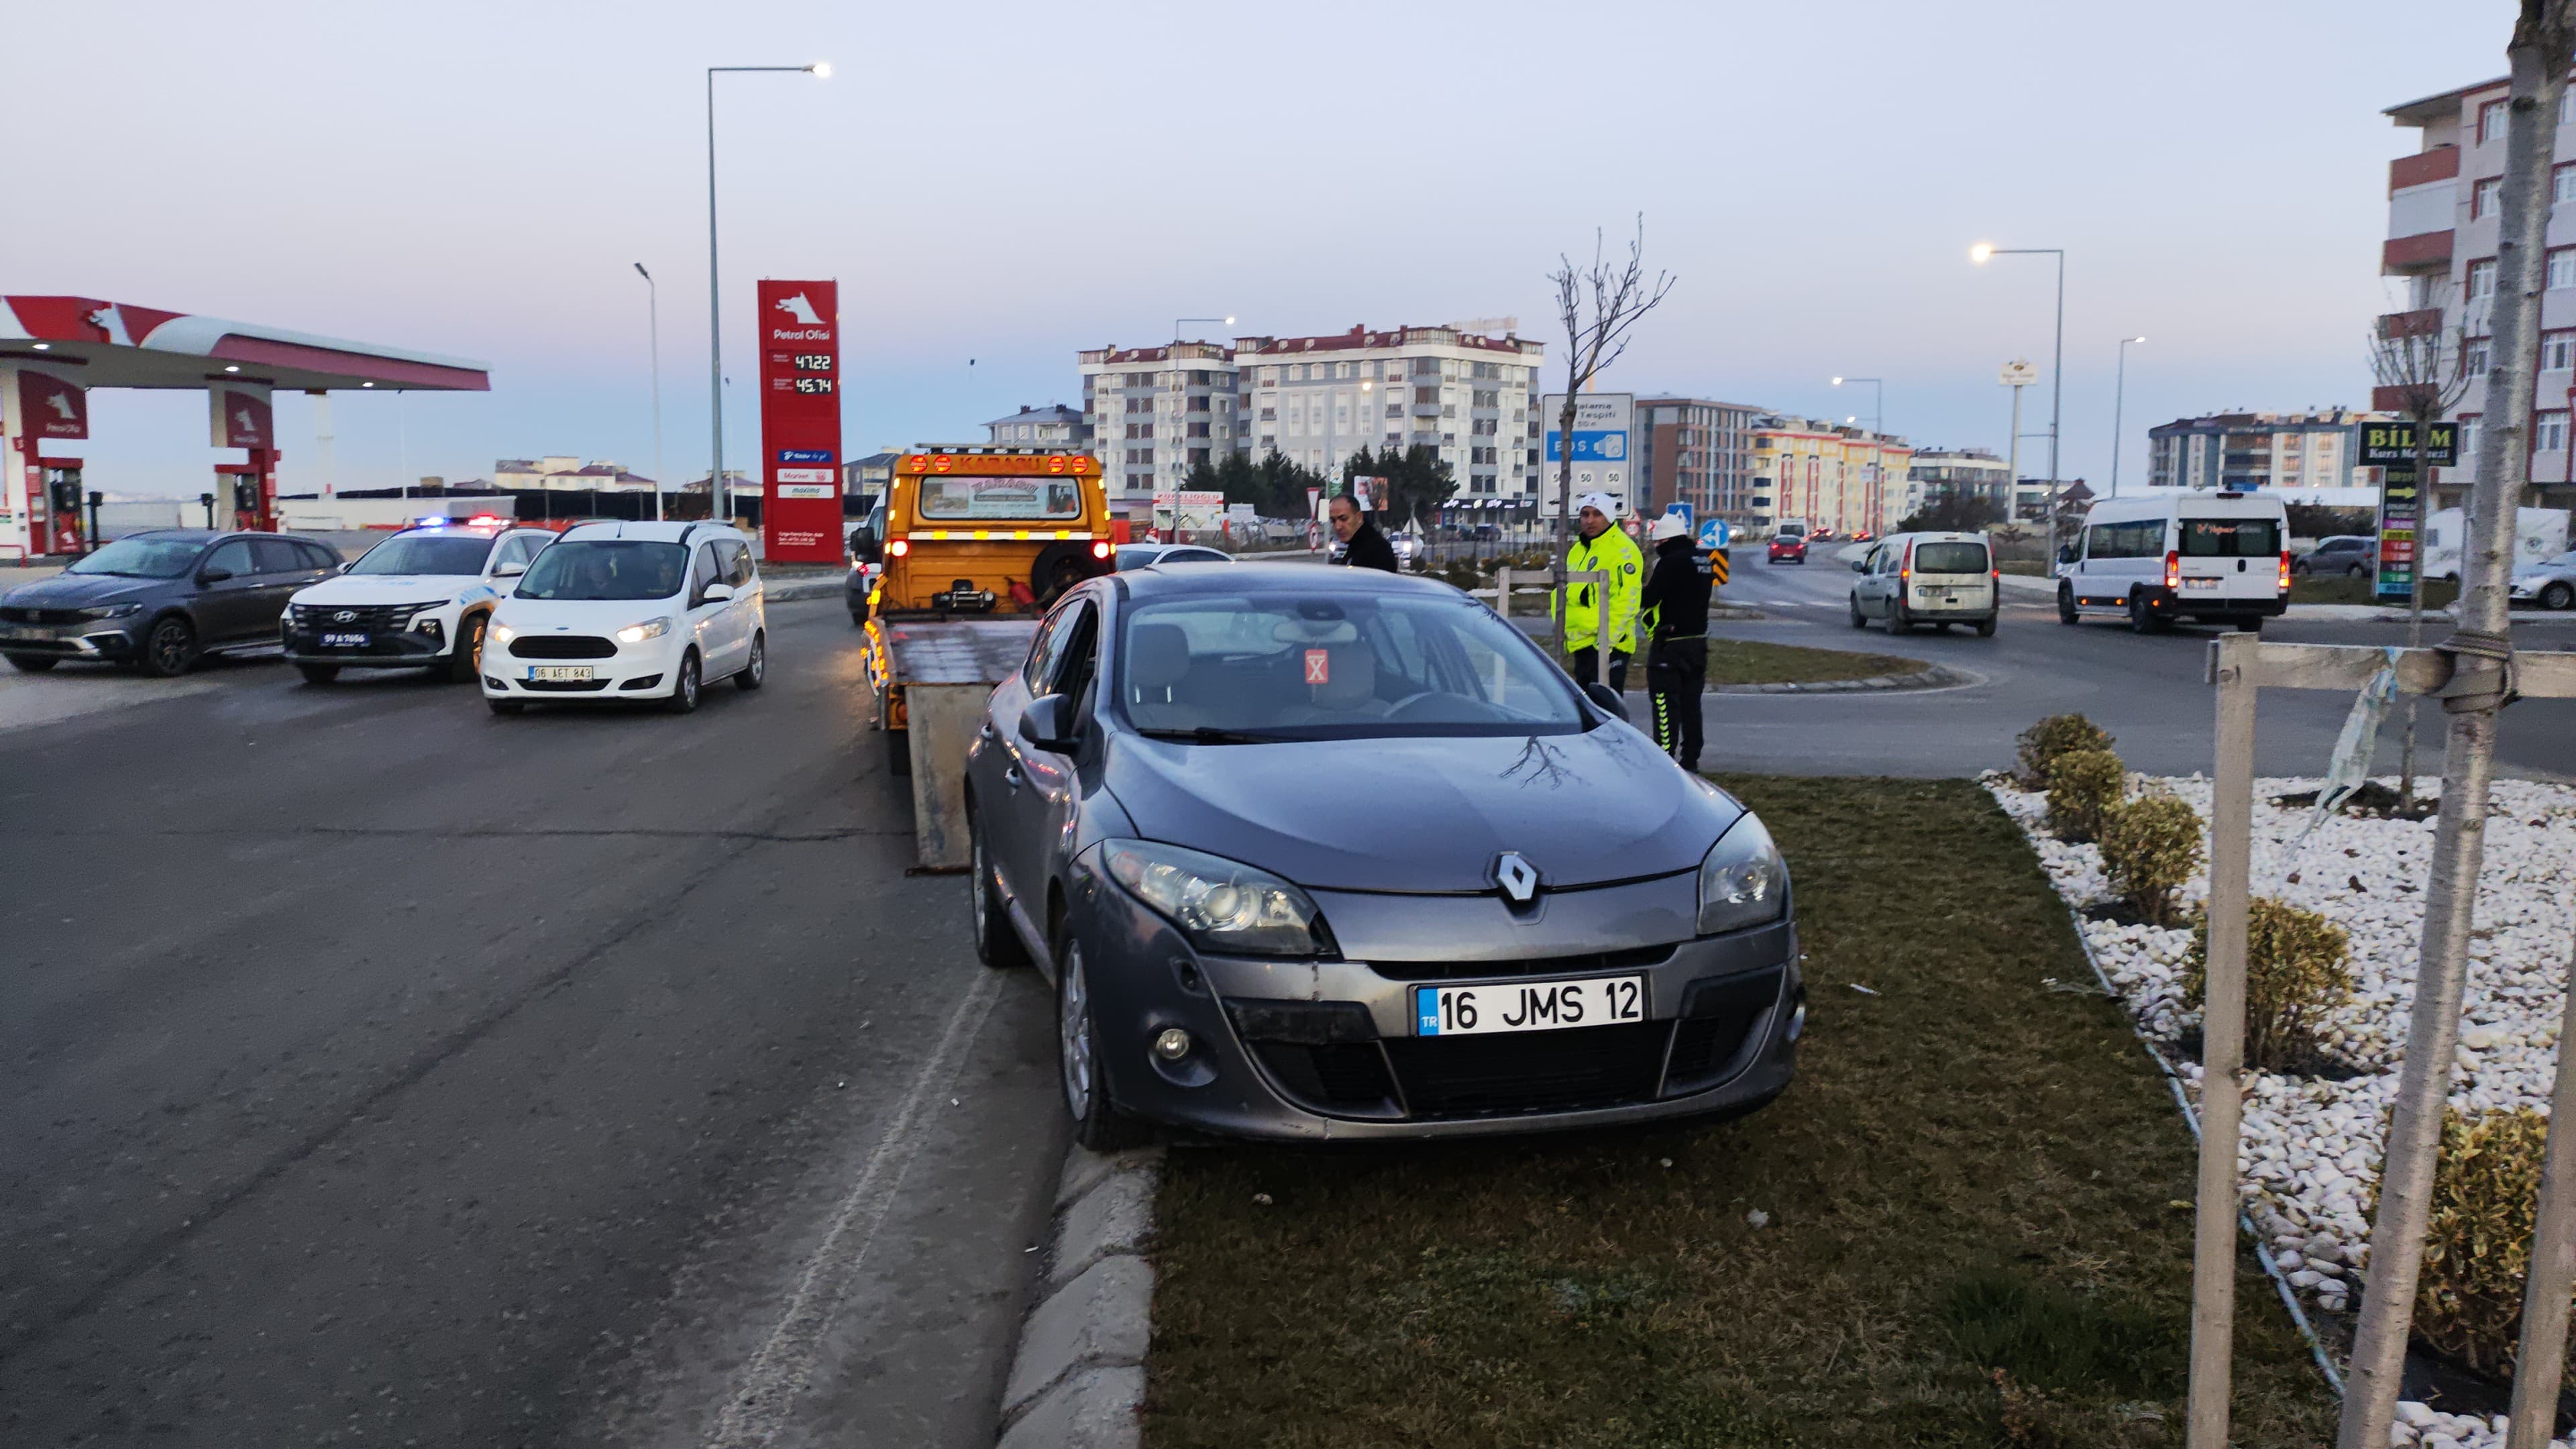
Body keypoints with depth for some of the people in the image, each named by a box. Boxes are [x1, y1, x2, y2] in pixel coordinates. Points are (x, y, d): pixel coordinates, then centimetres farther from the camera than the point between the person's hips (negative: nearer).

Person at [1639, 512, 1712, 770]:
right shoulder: (1701, 560, 12)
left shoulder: (1671, 562, -16)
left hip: (1670, 643, -9)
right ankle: (1691, 757, 18)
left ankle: (1665, 757, -7)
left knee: (1666, 703, -6)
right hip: (1698, 640, 9)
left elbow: (1648, 598, -19)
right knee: (1690, 703, 13)